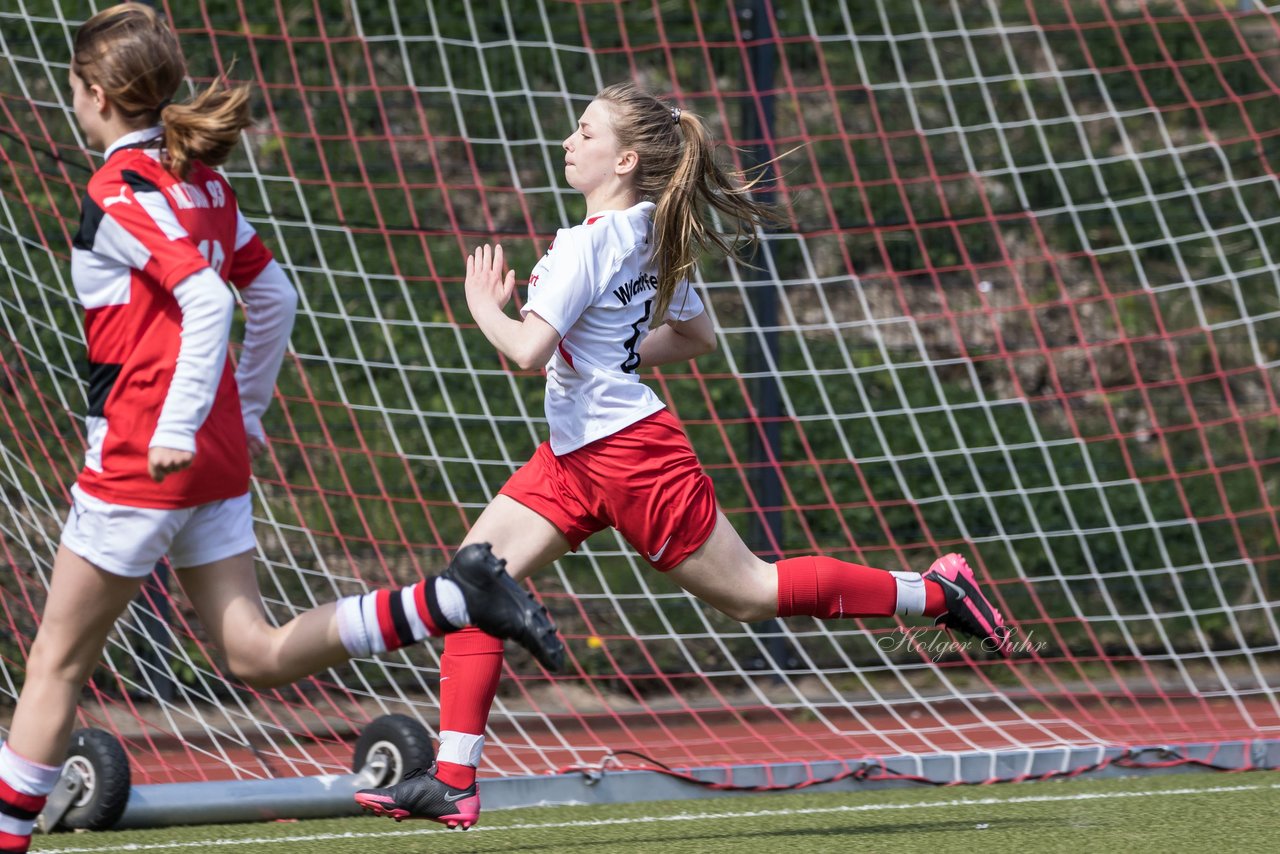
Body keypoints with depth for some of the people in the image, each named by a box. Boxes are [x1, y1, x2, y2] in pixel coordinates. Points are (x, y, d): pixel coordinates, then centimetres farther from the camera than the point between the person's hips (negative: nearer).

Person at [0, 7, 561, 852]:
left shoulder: (120, 190, -13)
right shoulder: (199, 181, 12)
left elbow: (205, 299, -25)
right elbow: (273, 295, 18)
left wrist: (177, 427, -27)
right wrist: (246, 411, 24)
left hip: (143, 457, -8)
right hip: (218, 451, 8)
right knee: (258, 655, 6)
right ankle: (453, 598, -7)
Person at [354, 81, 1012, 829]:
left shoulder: (586, 243, -19)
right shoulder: (654, 235, 9)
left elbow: (527, 351, -27)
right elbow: (698, 336, 21)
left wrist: (484, 305, -8)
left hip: (628, 450, -10)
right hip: (577, 454, 10)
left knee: (748, 591, 2)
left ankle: (933, 592, 15)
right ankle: (453, 781, -4)